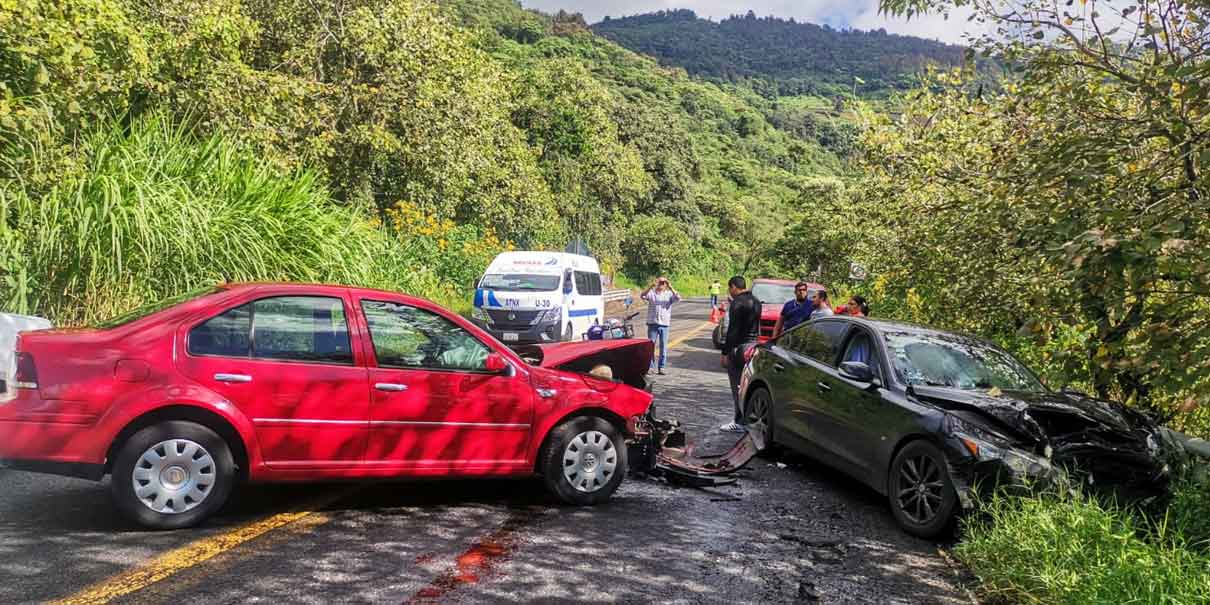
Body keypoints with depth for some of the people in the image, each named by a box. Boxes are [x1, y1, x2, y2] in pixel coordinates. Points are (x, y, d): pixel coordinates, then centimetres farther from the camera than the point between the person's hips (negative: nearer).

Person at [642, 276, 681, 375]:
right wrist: (651, 286, -26)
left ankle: (661, 367, 13)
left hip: (664, 324, 1)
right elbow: (642, 296, -14)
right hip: (652, 323, -1)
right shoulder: (651, 293, 4)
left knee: (663, 347, 4)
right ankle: (651, 367, 11)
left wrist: (671, 287, -19)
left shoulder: (669, 294, 7)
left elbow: (678, 299, -10)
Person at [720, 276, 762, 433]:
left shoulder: (737, 302, -14)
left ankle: (740, 422, -2)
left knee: (738, 386, -4)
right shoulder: (755, 301, 13)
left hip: (740, 347, -9)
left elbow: (732, 330, -18)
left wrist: (725, 352, -15)